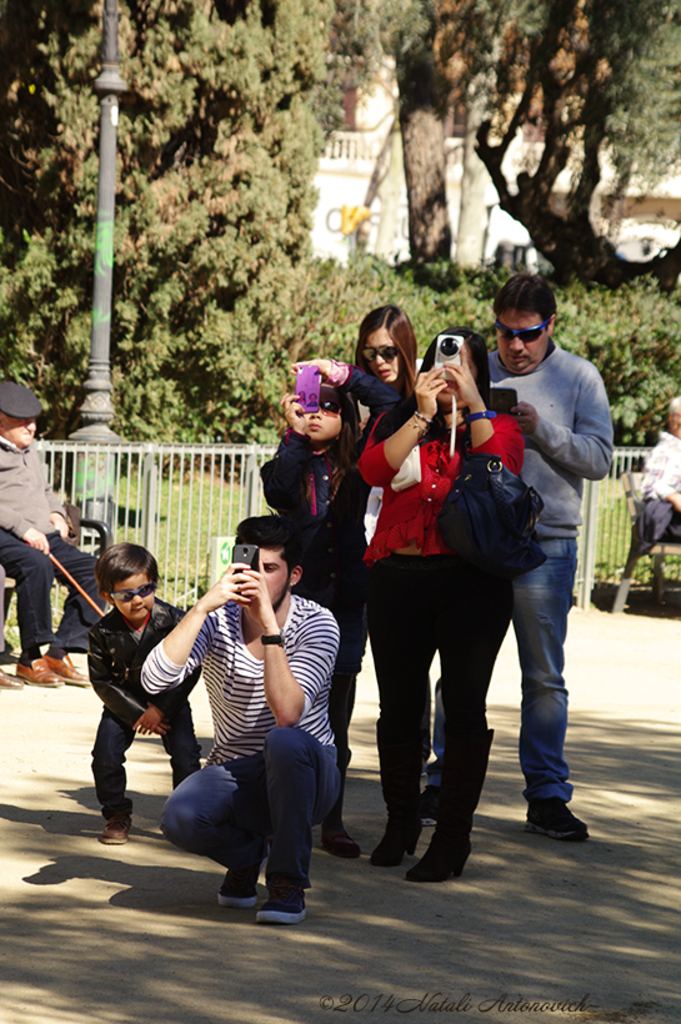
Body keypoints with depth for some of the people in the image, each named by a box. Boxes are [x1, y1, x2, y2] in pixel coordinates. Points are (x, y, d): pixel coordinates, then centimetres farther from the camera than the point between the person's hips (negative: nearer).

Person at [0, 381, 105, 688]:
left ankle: (59, 653, -18)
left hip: (43, 536, 8)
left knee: (94, 570, -14)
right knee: (37, 565, -39)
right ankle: (30, 659, -30)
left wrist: (56, 513, 17)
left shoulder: (28, 450, 28)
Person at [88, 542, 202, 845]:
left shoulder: (174, 621, -20)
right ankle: (117, 816, 8)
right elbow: (102, 681, -10)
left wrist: (160, 709, -17)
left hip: (169, 700, -1)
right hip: (124, 703, 1)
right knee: (105, 756, -12)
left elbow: (190, 670, -14)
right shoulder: (103, 633, -16)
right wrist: (136, 715, -18)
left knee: (185, 756, -15)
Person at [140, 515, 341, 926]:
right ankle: (246, 854, 8)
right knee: (180, 817, -30)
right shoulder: (219, 620, -6)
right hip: (235, 776, 2)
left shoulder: (316, 624, -13)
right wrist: (204, 604, -28)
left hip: (304, 774, -2)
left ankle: (289, 882, -16)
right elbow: (155, 680, -23)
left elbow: (287, 714, -29)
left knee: (284, 741, -37)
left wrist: (269, 623, -34)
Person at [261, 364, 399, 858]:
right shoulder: (289, 464, 5)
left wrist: (341, 373, -6)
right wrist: (295, 432, -17)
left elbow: (392, 406, -1)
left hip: (346, 602, 1)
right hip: (294, 600, -1)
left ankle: (333, 821, 11)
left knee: (335, 716, 5)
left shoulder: (357, 461, 8)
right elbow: (278, 492, -18)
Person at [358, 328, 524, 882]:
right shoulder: (397, 424, 13)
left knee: (464, 707, -4)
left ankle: (453, 836, 3)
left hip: (472, 581, -2)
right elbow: (373, 469, -7)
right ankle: (402, 822, 24)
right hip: (399, 580, 2)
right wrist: (423, 415, -13)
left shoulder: (498, 427, 10)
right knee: (399, 706, 7)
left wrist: (473, 406, -14)